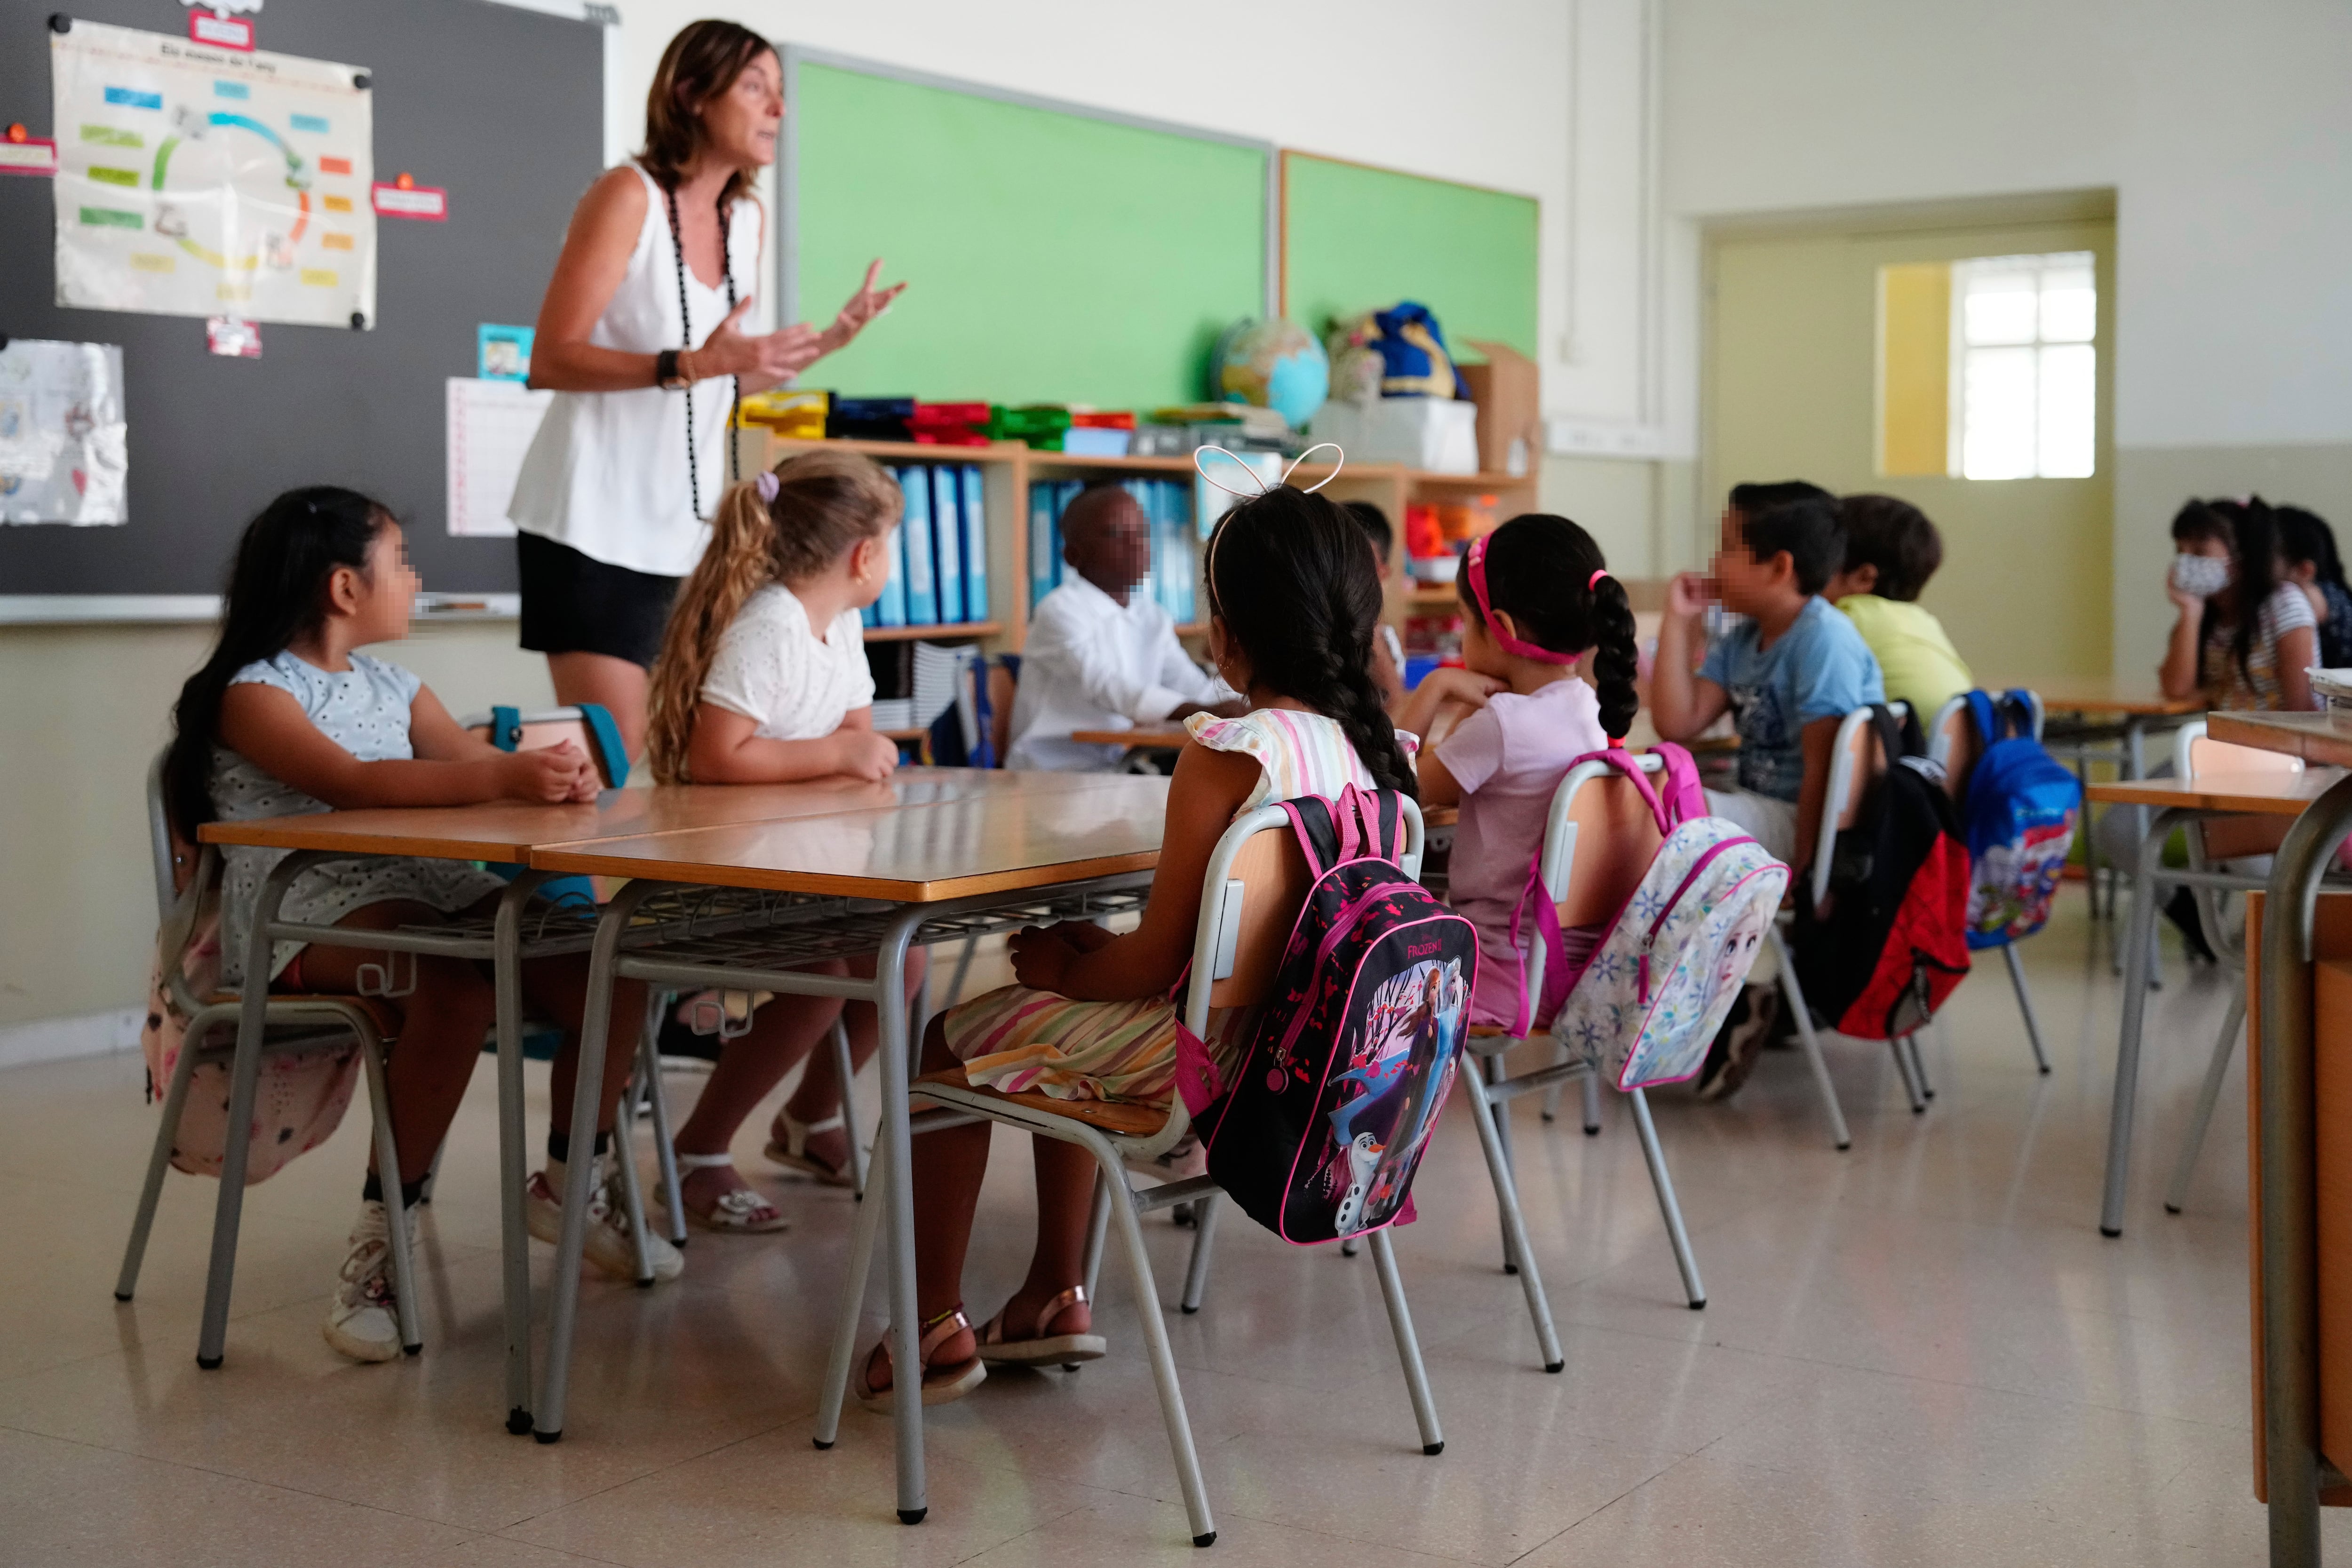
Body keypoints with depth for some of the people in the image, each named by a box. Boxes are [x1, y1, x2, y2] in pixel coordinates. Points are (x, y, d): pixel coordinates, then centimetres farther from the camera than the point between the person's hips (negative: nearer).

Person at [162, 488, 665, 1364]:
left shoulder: (392, 687, 21)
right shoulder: (255, 695, -4)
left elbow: (472, 760, 9)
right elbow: (353, 783, -23)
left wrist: (552, 773, -17)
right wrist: (504, 779, -37)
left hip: (422, 893, 7)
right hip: (303, 920, -7)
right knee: (460, 991, -36)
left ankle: (569, 1188, 12)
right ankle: (384, 1235, -24)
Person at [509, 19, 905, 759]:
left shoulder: (748, 220, 11)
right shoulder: (629, 196, -10)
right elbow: (551, 360, -17)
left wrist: (830, 339, 8)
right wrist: (690, 365, -28)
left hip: (690, 525, 7)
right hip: (598, 524, -7)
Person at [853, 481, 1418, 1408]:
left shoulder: (1228, 756, -23)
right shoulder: (1388, 752, -1)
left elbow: (1157, 961, -20)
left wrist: (1063, 968, 1)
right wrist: (1092, 956, 13)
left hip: (1208, 1053, -8)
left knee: (948, 1043, 13)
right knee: (1066, 1024, 32)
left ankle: (937, 1326, 20)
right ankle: (1056, 1297, 34)